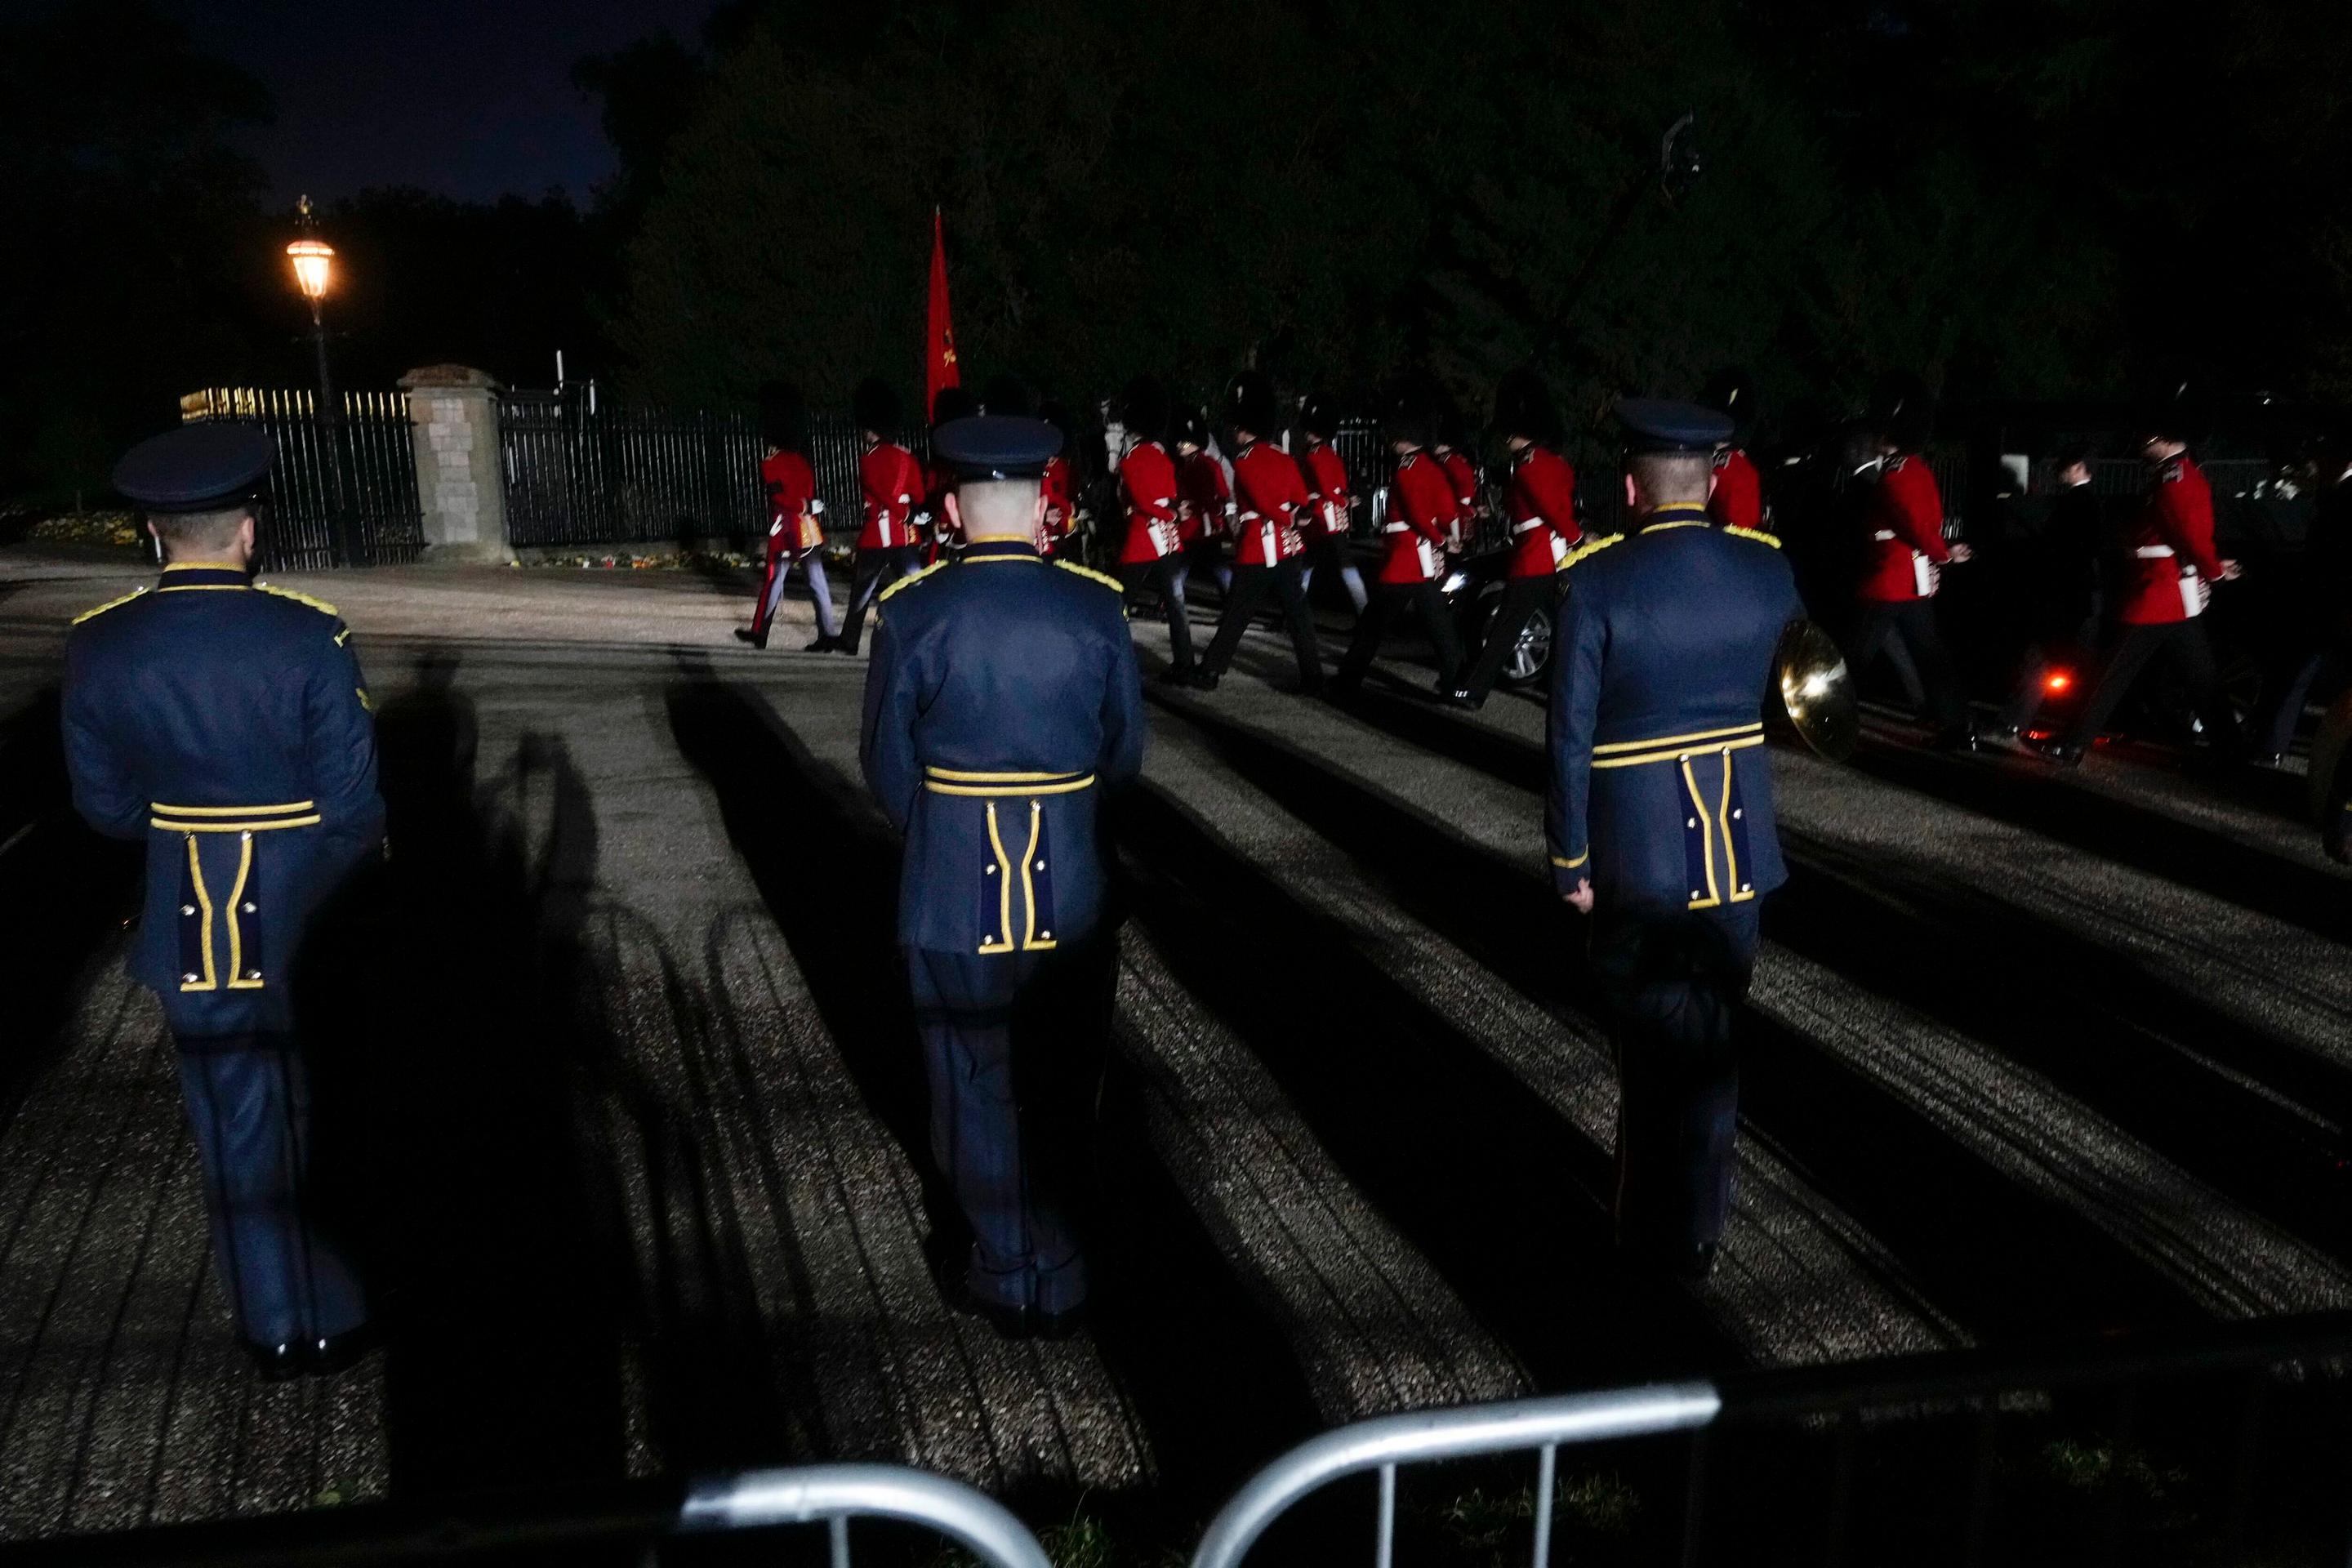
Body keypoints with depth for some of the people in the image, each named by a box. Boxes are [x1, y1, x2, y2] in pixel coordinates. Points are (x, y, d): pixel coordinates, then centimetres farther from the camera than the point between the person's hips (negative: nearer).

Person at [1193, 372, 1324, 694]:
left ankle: (1210, 673, 14)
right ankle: (1313, 679, 3)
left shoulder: (1244, 461, -11)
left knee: (1236, 615, 4)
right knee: (1298, 613, 6)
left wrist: (1287, 520, -4)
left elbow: (1263, 502, -18)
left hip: (1257, 548, -6)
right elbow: (1302, 499, 13)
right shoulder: (1283, 456, 10)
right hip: (1289, 546, 6)